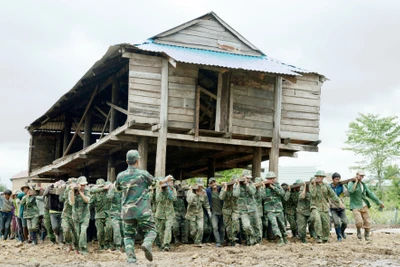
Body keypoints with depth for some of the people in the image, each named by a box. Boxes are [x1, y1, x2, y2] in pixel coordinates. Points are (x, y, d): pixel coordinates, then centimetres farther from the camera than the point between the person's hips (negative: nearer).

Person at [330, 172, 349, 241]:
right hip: (333, 208, -1)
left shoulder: (341, 186, -5)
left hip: (341, 208, 1)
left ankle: (342, 231, 25)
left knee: (345, 222, -8)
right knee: (336, 222, -15)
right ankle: (339, 236, 7)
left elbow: (347, 194, -13)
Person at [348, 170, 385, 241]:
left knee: (368, 222, 1)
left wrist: (379, 202, 10)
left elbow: (370, 194, 14)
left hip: (364, 206, 5)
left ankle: (367, 236, 22)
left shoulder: (364, 185, 13)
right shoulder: (351, 183, -3)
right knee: (359, 222, -22)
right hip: (356, 207, -5)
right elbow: (351, 190, -25)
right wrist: (356, 182, -15)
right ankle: (358, 231, 10)